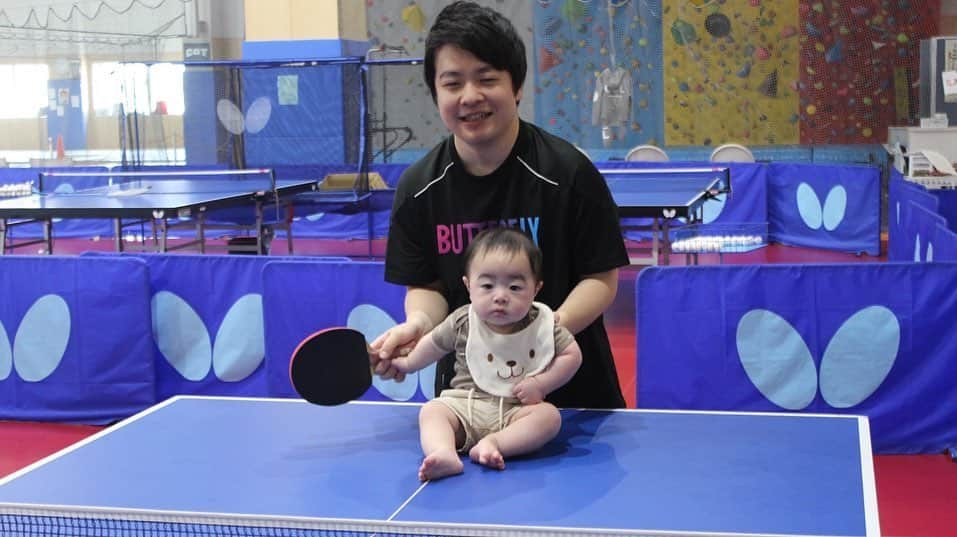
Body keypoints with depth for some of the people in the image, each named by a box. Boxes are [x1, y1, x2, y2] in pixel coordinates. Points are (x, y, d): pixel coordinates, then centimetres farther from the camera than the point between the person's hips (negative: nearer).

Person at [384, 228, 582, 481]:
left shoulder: (543, 325, -6)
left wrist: (541, 384, -10)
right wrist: (408, 364, 30)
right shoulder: (462, 322, -4)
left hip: (517, 410, -1)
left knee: (550, 415, -27)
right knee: (431, 410, -23)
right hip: (465, 406, 1)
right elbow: (434, 344, 15)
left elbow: (572, 355, 2)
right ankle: (444, 454, -49)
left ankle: (494, 443, -39)